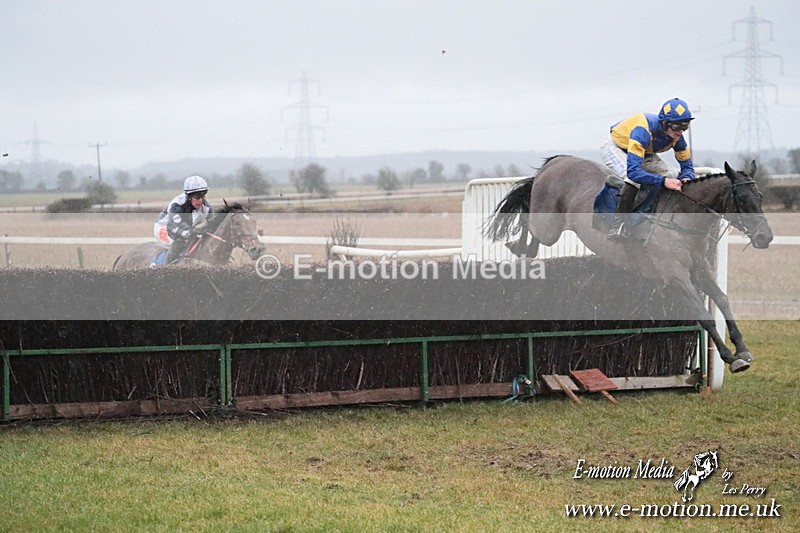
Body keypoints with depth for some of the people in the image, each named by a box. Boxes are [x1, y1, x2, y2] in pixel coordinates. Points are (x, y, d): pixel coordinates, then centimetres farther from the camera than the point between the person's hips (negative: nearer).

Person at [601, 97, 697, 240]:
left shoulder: (676, 136, -21)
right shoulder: (643, 131, -42)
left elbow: (687, 165, -7)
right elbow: (633, 171, -50)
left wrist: (687, 178, -32)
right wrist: (663, 181, -56)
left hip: (644, 153, 7)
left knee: (676, 179, -4)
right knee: (634, 180, -36)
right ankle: (617, 227, -33)